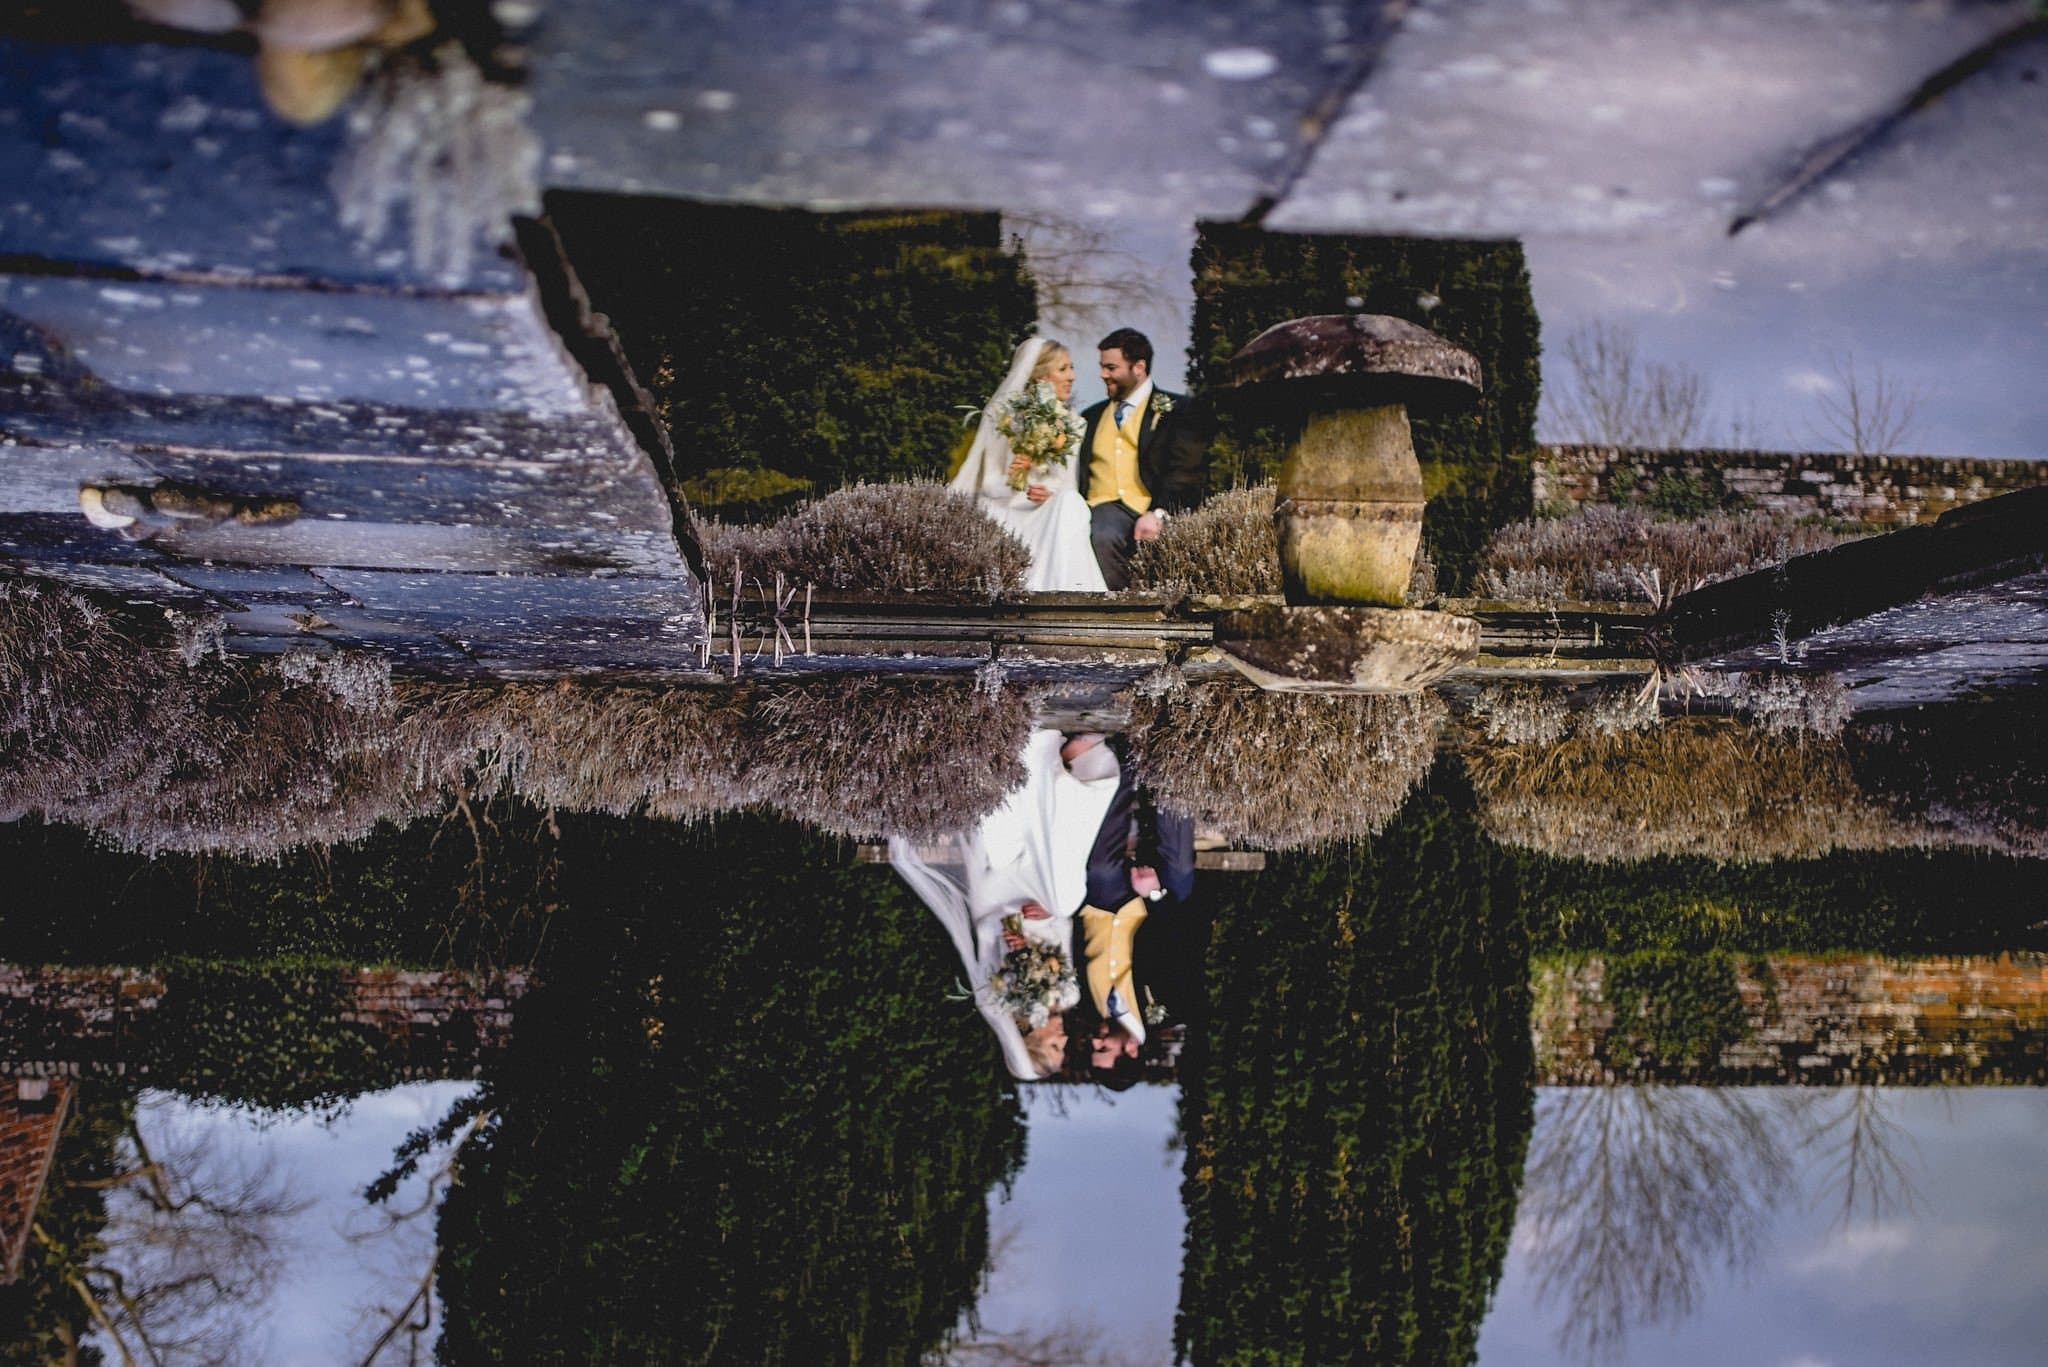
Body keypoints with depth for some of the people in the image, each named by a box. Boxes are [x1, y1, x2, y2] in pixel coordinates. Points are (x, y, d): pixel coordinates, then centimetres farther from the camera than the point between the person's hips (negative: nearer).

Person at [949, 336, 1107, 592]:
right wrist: (1011, 478, -20)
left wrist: (1050, 494, -14)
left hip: (1048, 512, 3)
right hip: (1005, 512, -3)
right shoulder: (1003, 416, 5)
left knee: (1071, 504, -31)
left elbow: (1067, 485, 8)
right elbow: (989, 486, 2)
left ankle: (1069, 589, -40)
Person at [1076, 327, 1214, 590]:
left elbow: (1185, 472, -2)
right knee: (1101, 537, -35)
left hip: (1149, 508, -3)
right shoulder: (1092, 417, 29)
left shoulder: (1180, 410, 11)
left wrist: (1158, 514, -18)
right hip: (1102, 506, 3)